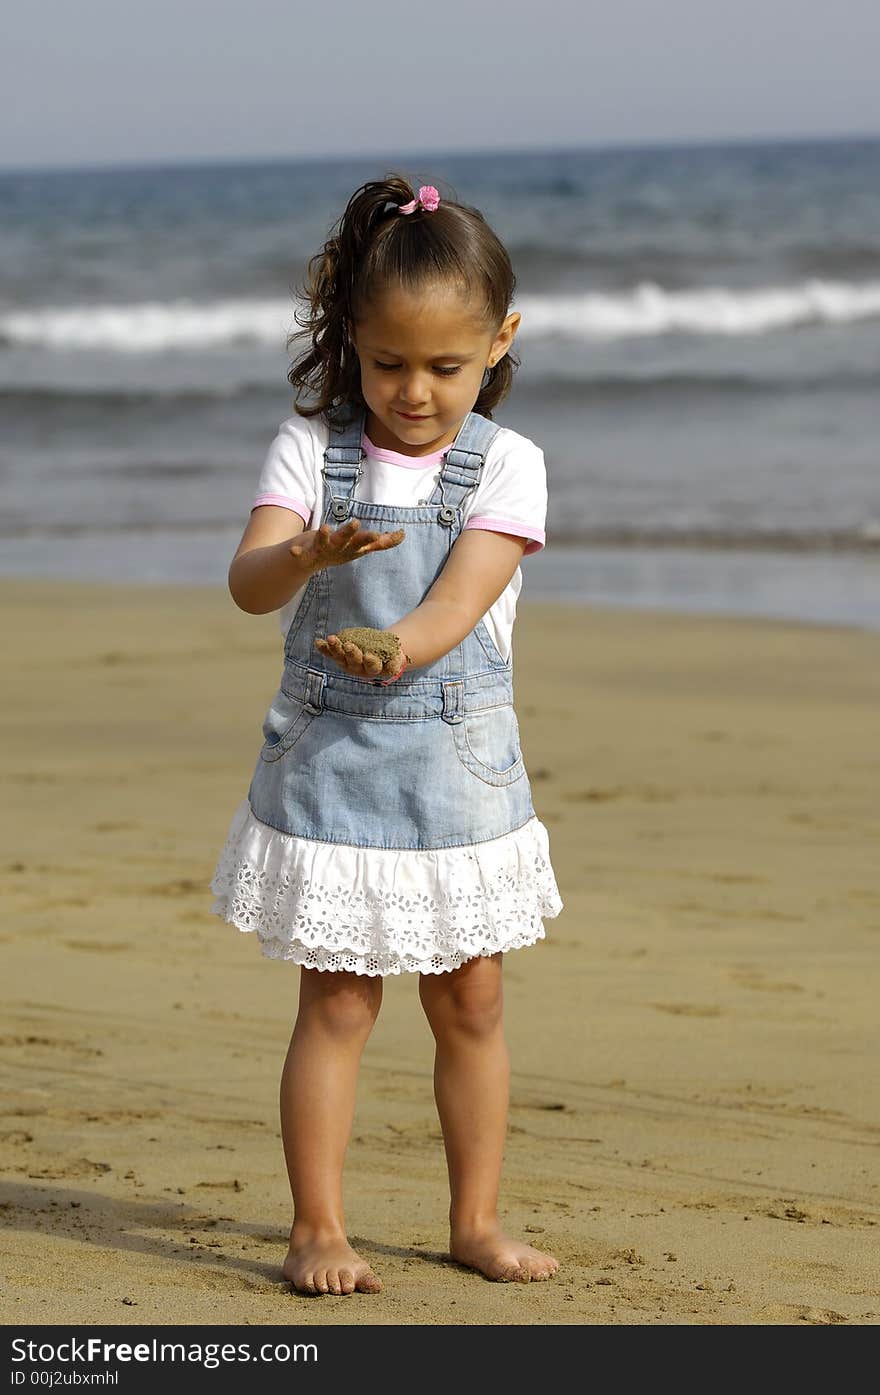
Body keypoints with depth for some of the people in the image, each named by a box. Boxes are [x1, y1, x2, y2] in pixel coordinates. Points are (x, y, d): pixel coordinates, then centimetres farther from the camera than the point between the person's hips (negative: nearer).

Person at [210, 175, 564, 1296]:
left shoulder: (506, 464, -4)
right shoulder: (310, 447, -3)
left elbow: (466, 593, -17)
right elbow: (248, 583, -15)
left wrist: (404, 643, -39)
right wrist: (308, 552, -38)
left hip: (460, 762, 1)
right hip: (329, 761, -1)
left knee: (470, 1001, 9)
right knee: (338, 1001, -1)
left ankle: (476, 1221, 21)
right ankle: (317, 1229, 6)